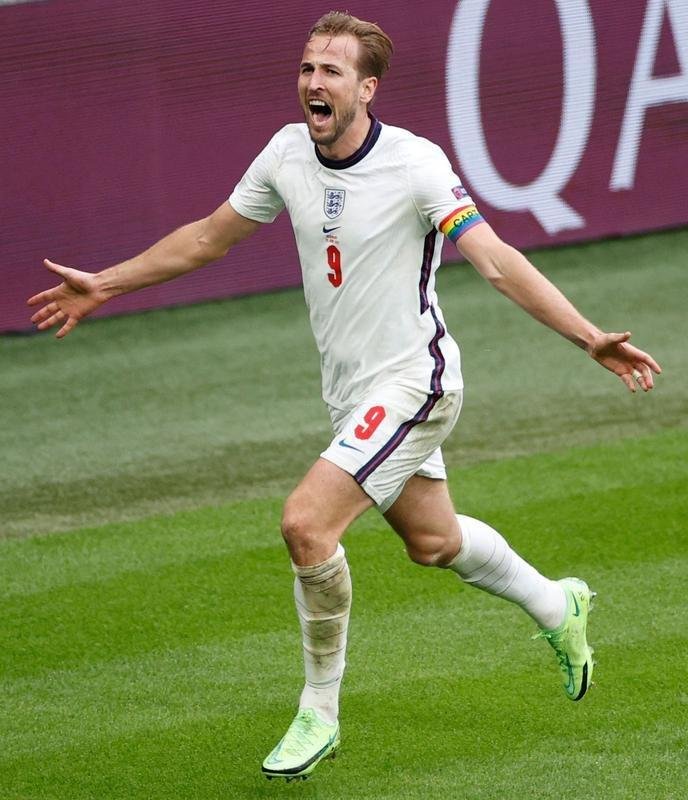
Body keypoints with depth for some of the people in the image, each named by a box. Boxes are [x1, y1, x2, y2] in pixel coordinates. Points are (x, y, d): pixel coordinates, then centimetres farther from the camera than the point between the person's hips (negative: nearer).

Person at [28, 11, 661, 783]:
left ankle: (319, 713, -4)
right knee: (431, 541, 21)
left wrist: (590, 338, -36)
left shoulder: (415, 165, -21)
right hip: (351, 391, 7)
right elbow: (209, 236, 12)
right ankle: (557, 606, 48)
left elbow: (496, 260, -26)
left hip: (409, 384, -7)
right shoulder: (288, 151, -3)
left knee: (306, 522, -20)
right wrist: (104, 284, 16)